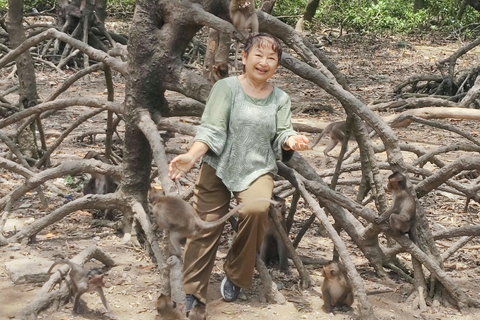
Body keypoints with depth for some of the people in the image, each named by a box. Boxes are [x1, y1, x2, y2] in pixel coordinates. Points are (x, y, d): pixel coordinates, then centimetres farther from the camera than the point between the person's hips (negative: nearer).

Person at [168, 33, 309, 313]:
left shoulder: (280, 99, 9)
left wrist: (292, 141, -22)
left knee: (256, 209, -28)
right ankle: (192, 294, 7)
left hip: (258, 169, 1)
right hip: (218, 167, -1)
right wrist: (192, 156, -28)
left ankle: (236, 277, -5)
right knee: (205, 226, -7)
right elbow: (212, 130, -11)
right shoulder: (226, 87, -2)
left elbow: (282, 138, 2)